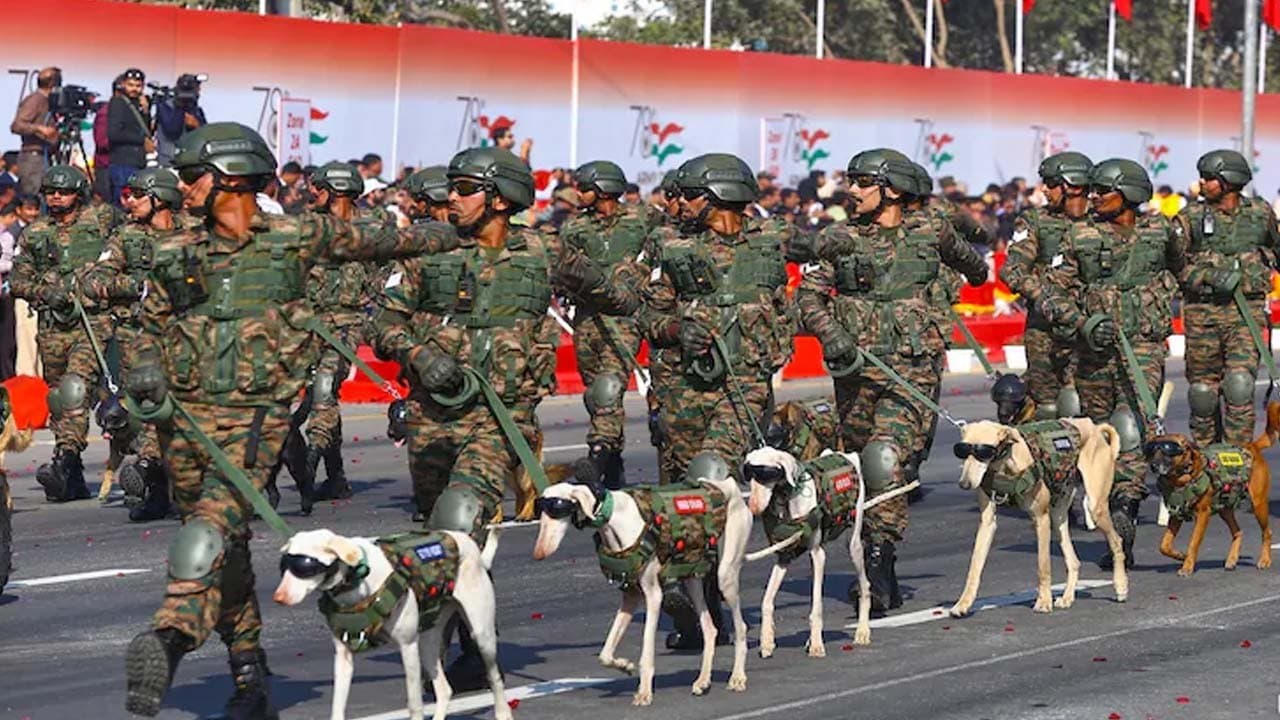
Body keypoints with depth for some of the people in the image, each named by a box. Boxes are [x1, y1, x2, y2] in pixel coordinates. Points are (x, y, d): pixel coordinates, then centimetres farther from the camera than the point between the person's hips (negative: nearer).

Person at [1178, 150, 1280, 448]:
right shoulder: (1191, 219, 2)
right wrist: (1210, 276, -15)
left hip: (1246, 311, -1)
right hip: (1202, 312, 1)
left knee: (1239, 384, -14)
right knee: (1203, 388, 4)